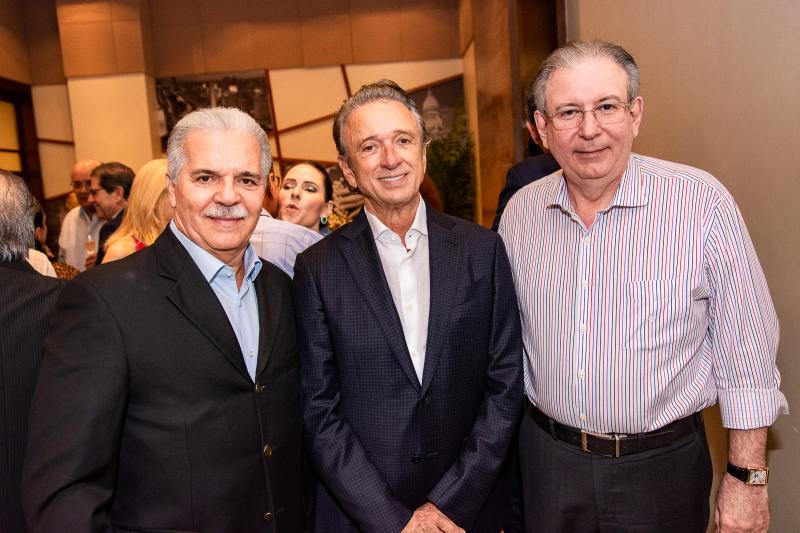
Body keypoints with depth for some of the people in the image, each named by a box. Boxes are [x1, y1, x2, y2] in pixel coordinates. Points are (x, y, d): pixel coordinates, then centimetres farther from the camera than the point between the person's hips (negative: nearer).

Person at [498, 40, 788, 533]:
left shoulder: (704, 203, -15)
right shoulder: (521, 210, -4)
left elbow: (747, 359, -9)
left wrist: (748, 477, -6)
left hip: (661, 467, -2)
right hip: (545, 459, 3)